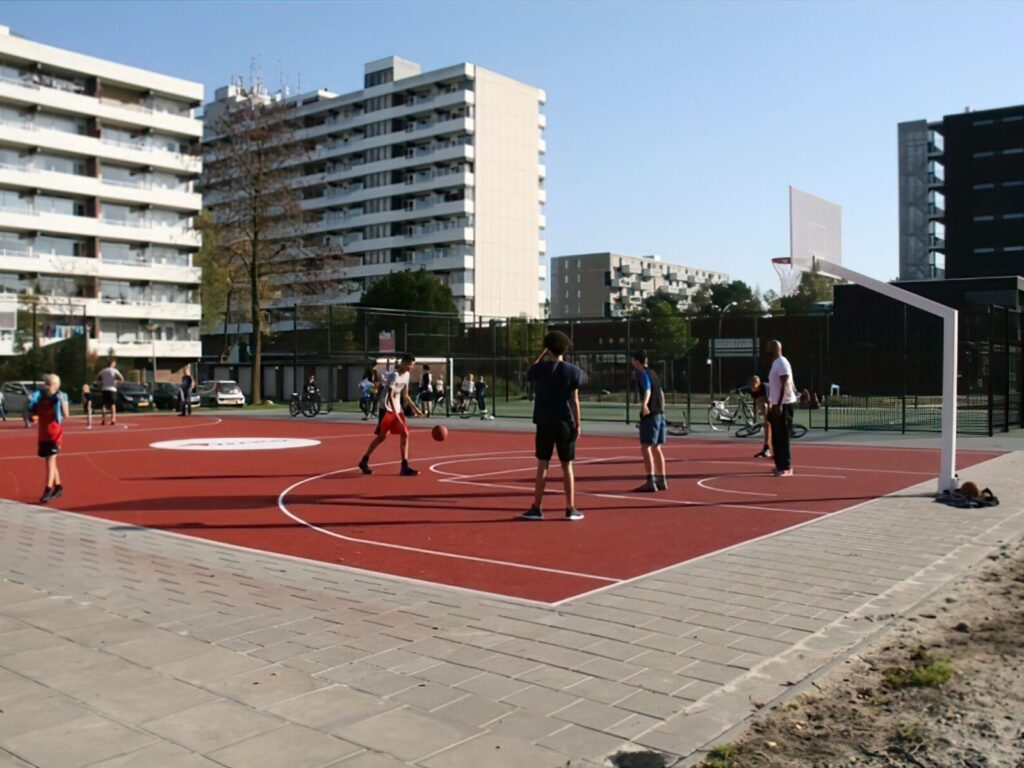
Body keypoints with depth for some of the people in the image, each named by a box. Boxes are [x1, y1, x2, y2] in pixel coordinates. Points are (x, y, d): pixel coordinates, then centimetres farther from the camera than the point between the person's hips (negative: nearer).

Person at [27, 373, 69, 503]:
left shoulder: (60, 398, -9)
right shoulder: (40, 397, 6)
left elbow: (65, 415, -20)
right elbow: (34, 414, 14)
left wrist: (62, 402, -32)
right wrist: (30, 403, -2)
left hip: (54, 434, -6)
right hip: (43, 434, 6)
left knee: (51, 461, -11)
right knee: (50, 461, 14)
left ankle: (48, 490, -13)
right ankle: (58, 487, 27)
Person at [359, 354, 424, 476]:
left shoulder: (406, 375, 8)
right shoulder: (394, 375, -18)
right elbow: (390, 396, -24)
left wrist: (415, 409, 12)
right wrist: (396, 414, -30)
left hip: (397, 409, 8)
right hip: (387, 408, -8)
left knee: (405, 435, -2)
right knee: (382, 436, -4)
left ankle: (405, 466, -1)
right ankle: (364, 461, 13)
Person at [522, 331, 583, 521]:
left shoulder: (538, 369, -1)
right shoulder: (572, 371, -5)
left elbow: (530, 371, 25)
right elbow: (575, 401, -5)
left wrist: (543, 354, 25)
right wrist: (577, 425, 2)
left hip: (544, 424, 1)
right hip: (565, 424, -1)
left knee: (542, 465, 6)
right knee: (567, 466, 6)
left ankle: (536, 508, 7)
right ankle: (570, 509, 9)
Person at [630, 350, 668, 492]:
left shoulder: (642, 374, -9)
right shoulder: (653, 373, 17)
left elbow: (647, 390, -27)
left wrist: (644, 404, -46)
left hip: (649, 415, -9)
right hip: (660, 414, 9)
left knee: (645, 448, -9)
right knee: (656, 448, 16)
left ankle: (650, 482, -15)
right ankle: (662, 481, 21)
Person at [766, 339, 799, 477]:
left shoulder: (782, 363, -13)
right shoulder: (775, 363, 16)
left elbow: (784, 384, -20)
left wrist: (779, 404, -24)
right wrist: (771, 403, 24)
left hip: (783, 404, -10)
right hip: (777, 404, 10)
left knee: (782, 437, -8)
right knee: (776, 437, 12)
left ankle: (786, 467, -6)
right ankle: (780, 465, 18)